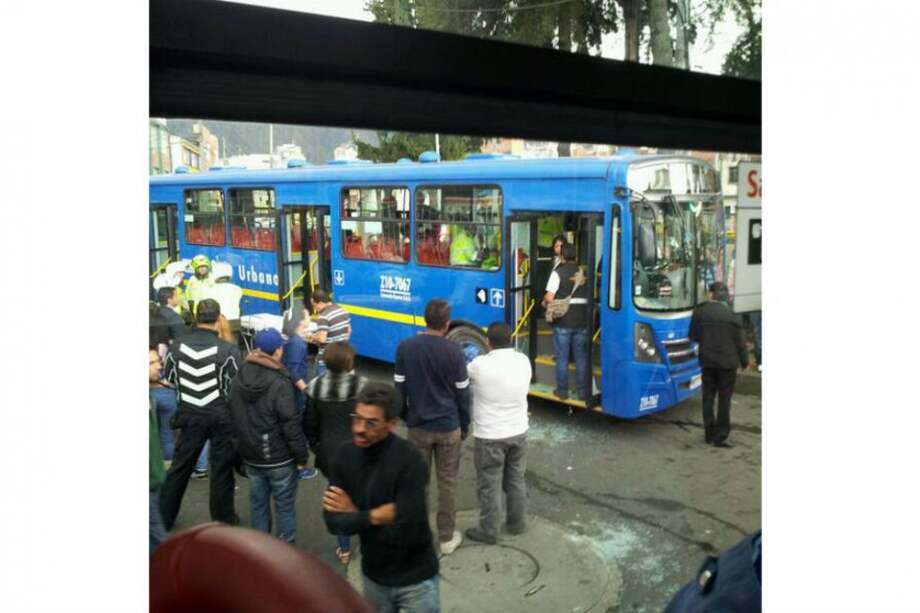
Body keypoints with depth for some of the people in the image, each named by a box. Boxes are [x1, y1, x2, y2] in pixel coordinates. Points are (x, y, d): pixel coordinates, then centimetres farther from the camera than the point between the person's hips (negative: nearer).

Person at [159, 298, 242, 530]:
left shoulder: (176, 345, -7)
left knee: (179, 467, 16)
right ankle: (223, 519, 22)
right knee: (221, 469, 10)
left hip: (190, 415, 3)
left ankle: (163, 518, 27)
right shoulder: (227, 350, -17)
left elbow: (170, 378, 6)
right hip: (221, 416, -3)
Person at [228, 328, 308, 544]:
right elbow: (291, 425, -20)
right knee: (284, 504, 8)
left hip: (251, 455, 6)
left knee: (258, 501, 18)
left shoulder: (238, 379, -1)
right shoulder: (279, 383, -23)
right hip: (280, 458, -6)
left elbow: (234, 417, 10)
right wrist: (301, 456, -9)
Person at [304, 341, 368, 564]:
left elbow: (309, 424, 1)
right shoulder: (362, 386, -18)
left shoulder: (315, 386, -8)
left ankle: (344, 550, 27)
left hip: (330, 452, 2)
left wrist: (317, 448, 15)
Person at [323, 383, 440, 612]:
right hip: (373, 576, 4)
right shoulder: (345, 455, -9)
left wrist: (355, 515, -18)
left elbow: (403, 532, -29)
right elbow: (333, 521, -11)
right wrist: (374, 516, -25)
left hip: (415, 579, -4)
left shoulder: (409, 460, -26)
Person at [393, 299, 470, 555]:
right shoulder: (454, 351, -13)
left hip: (418, 426, 2)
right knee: (447, 483, 10)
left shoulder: (405, 347, -7)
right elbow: (463, 393, -5)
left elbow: (399, 388, 0)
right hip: (449, 427, -2)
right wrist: (465, 425, 8)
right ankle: (447, 538, 20)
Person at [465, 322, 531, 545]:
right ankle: (517, 524, 34)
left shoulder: (480, 364, -18)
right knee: (516, 480, 20)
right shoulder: (524, 361, -4)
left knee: (489, 486, 9)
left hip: (490, 436, -5)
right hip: (519, 432, 5)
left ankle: (488, 532, 20)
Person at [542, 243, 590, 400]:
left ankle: (562, 390, 13)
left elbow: (549, 297, -14)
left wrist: (544, 302, 6)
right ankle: (583, 392, 14)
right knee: (581, 358, 10)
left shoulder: (558, 272, -8)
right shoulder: (583, 271, 5)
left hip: (563, 321, -3)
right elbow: (590, 295, 8)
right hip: (582, 321, 4)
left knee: (562, 358, 7)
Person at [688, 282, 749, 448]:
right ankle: (720, 437, 8)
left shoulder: (699, 312, -6)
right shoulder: (732, 316, -10)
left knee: (708, 397, 13)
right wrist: (744, 361, 10)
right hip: (727, 362, -2)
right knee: (725, 399, 6)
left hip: (707, 361, 2)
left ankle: (710, 434, 17)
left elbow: (693, 336, 1)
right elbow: (740, 342, -4)